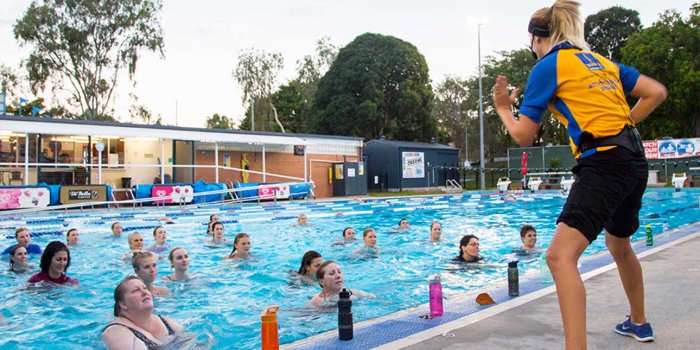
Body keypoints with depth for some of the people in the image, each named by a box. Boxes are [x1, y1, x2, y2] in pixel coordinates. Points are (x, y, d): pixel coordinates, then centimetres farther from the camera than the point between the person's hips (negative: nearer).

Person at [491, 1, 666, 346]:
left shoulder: (548, 65, -3)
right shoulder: (602, 61, 19)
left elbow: (523, 136, -2)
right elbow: (656, 92, 16)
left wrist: (502, 107, 15)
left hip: (603, 164, -9)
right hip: (634, 162, 9)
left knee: (561, 255, -18)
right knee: (619, 245, 29)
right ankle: (638, 323, 47)